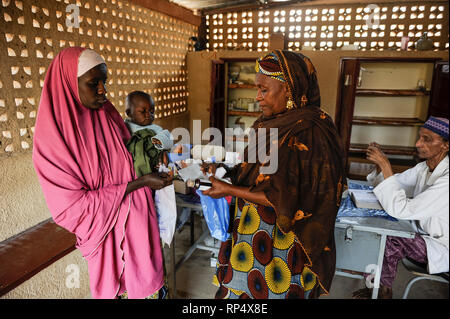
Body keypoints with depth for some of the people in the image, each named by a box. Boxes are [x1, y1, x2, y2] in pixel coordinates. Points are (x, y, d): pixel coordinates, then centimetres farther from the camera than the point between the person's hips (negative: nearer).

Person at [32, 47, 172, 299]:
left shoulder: (110, 116, -3)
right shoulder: (52, 139, -18)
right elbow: (75, 206, -19)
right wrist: (140, 182, -21)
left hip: (139, 220, 5)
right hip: (106, 229, -4)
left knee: (147, 282, 19)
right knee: (113, 286, 17)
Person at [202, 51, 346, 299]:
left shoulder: (307, 132, -22)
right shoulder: (271, 123, 4)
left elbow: (285, 199, -24)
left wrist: (230, 190, -20)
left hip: (284, 241, -7)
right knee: (243, 284, 20)